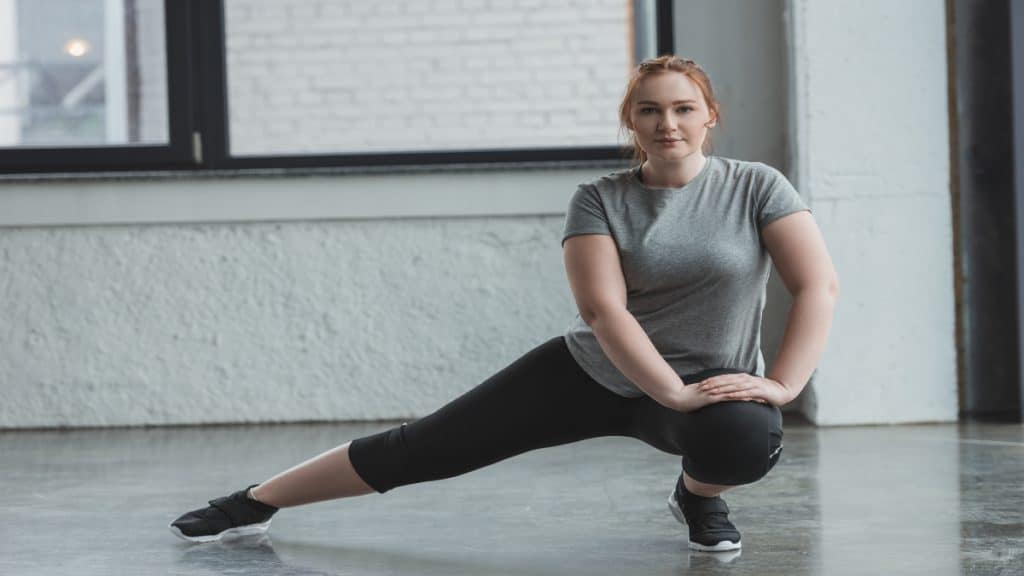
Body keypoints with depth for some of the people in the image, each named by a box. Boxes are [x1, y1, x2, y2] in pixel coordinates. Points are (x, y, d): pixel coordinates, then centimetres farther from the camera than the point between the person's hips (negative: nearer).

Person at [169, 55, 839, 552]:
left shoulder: (756, 187, -8)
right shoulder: (600, 200, -7)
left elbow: (819, 285, -13)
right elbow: (603, 309, -19)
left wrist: (782, 386, -24)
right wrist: (675, 393, -29)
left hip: (712, 383, -1)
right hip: (590, 372, 1)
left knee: (745, 438, -39)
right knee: (423, 446, -1)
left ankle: (700, 494, -2)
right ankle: (255, 504, 12)